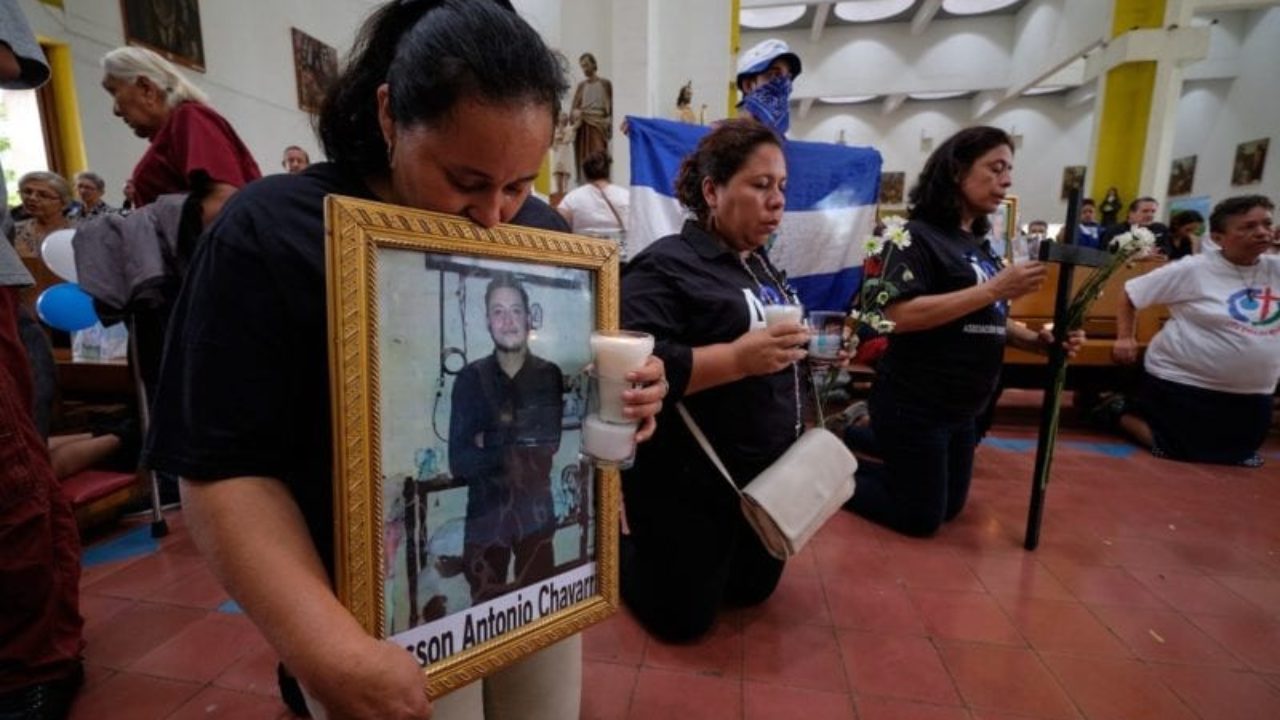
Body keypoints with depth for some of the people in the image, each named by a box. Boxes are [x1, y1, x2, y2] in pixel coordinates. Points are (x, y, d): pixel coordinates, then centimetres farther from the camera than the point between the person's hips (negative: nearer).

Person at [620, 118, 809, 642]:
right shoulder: (667, 265, -18)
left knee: (752, 592, 23)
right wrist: (739, 359, -34)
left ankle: (655, 552, 42)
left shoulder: (759, 264, 10)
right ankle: (613, 548, 32)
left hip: (766, 474, 9)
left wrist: (804, 349, 6)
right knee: (682, 620, 7)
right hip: (690, 483, -8)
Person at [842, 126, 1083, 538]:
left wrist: (1035, 340, 1)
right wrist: (994, 289, -26)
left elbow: (979, 322, 18)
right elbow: (899, 314, -27)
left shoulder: (978, 243, 11)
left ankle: (853, 437, 27)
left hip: (961, 408, 9)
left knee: (949, 507, 21)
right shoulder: (919, 235, -14)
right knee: (921, 519, 3)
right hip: (913, 405, -9)